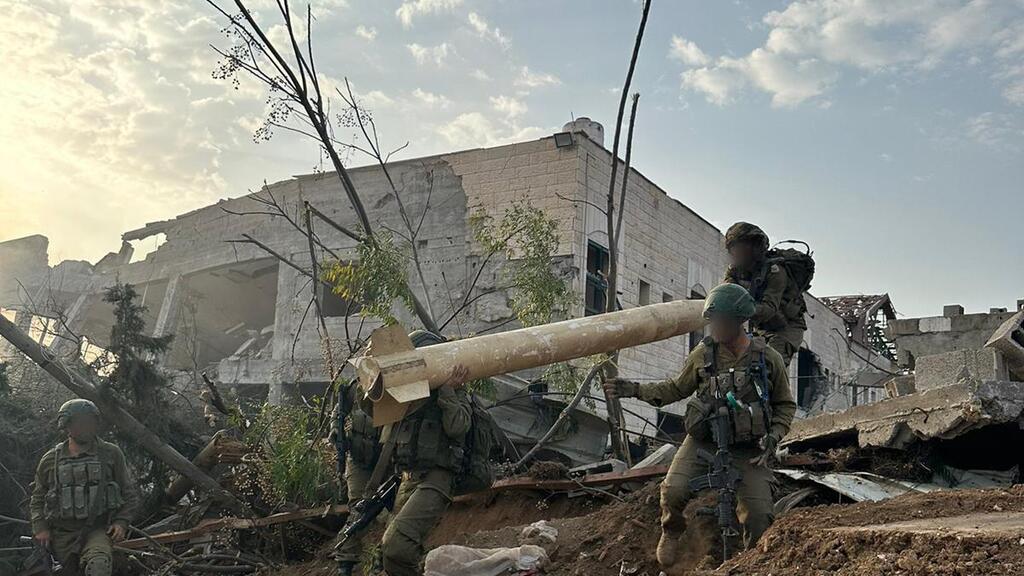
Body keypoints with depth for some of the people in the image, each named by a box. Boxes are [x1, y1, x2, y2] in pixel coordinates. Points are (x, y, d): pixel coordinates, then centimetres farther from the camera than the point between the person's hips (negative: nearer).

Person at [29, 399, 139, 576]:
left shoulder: (111, 454, 3)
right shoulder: (50, 460, 7)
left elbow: (128, 493, 8)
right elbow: (38, 498, 18)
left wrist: (121, 521, -5)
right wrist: (40, 527, 5)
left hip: (98, 530, -3)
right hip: (62, 534, 3)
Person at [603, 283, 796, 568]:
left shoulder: (767, 357, -3)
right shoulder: (703, 354, -1)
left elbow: (785, 404, 9)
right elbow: (677, 389, 12)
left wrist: (773, 437, -7)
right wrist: (635, 390, 1)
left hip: (748, 449, 0)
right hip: (703, 440, 1)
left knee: (759, 513, -11)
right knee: (674, 490, -21)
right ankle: (672, 533, 14)